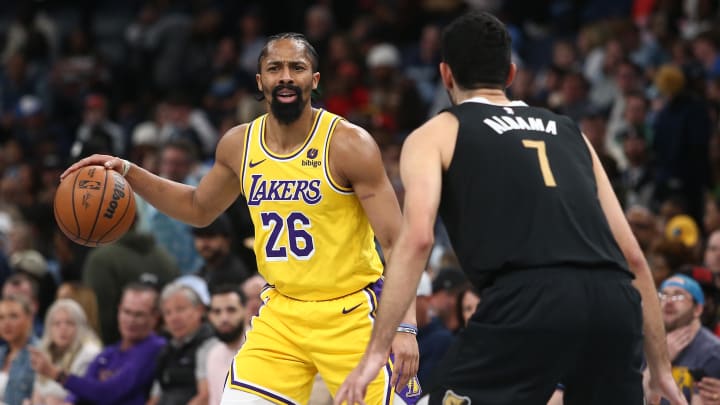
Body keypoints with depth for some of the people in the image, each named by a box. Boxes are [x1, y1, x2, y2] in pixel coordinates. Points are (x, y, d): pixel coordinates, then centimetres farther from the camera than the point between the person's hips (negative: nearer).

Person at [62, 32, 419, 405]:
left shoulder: (348, 145, -14)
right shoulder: (239, 145, 1)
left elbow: (397, 242, -15)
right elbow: (199, 208, 21)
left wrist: (405, 328, -26)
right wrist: (128, 173, 8)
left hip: (351, 314, -4)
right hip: (282, 310, 4)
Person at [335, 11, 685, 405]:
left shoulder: (435, 135, 18)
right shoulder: (569, 132, 30)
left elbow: (417, 238, -1)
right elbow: (633, 257, 26)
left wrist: (376, 351, -4)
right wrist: (660, 367, 30)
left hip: (529, 301, -4)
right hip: (612, 302, 4)